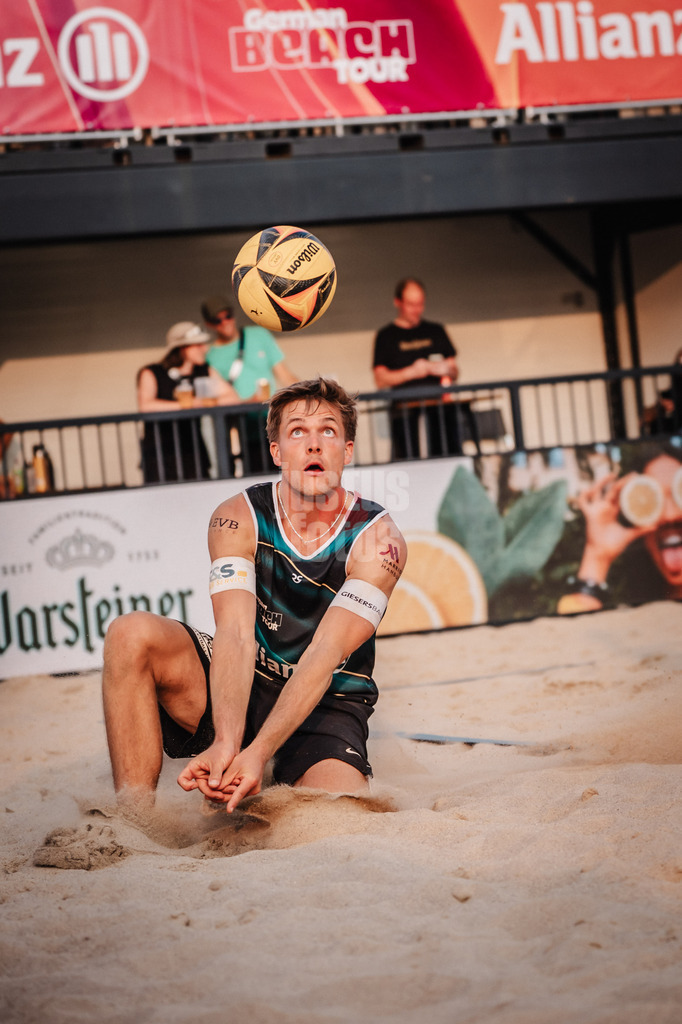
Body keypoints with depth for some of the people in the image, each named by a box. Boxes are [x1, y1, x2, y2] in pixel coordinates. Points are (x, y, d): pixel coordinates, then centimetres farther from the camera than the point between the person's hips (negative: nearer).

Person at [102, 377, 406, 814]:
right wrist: (226, 743, -41)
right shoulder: (237, 519, -11)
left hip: (328, 707, -1)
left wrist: (258, 753, -38)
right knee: (132, 634, -25)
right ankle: (132, 817, -23)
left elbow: (325, 654, -25)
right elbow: (235, 634, -23)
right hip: (244, 685, 1)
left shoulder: (378, 539, -16)